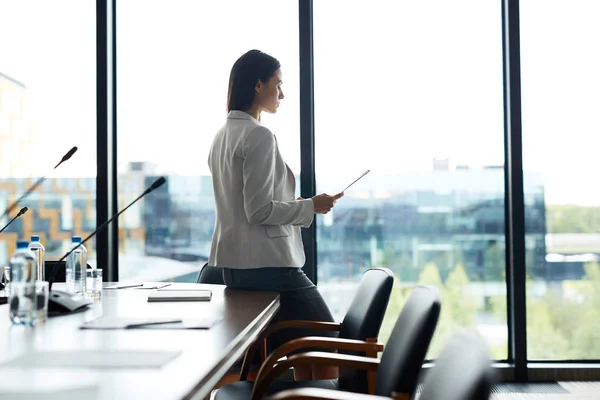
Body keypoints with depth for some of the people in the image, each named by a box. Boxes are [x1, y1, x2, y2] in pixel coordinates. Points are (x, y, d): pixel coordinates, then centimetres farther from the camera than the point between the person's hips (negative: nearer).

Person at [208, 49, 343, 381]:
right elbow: (260, 210, -19)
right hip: (269, 264, -9)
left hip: (234, 266, 9)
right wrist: (311, 207, -8)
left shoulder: (222, 137, 14)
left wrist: (294, 204, 17)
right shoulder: (259, 136, -15)